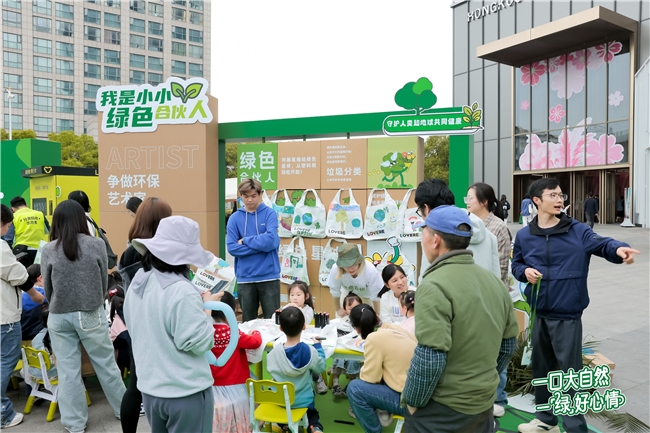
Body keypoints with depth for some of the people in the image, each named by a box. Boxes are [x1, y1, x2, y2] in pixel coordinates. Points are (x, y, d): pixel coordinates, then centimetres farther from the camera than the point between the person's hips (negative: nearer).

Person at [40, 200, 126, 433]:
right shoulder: (96, 244, -8)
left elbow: (47, 288, 4)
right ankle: (124, 408, 29)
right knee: (106, 365, 13)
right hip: (91, 315, -1)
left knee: (67, 371, 11)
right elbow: (105, 281, 1)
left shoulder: (49, 250, -6)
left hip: (59, 317, 1)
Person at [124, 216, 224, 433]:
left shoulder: (138, 282, 1)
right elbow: (199, 343, -22)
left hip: (150, 388, 8)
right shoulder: (182, 292, -25)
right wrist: (207, 308, -9)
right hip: (186, 392, -7)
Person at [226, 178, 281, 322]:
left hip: (269, 276, -2)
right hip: (245, 278, 2)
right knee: (247, 322, 13)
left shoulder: (270, 214, -1)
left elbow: (271, 240, -17)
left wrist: (245, 241, -7)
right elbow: (232, 248, -8)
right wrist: (261, 245, -12)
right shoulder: (234, 218, 3)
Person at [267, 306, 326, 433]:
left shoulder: (274, 353, -19)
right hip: (303, 400, -1)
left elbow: (272, 372, 0)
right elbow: (321, 367, -3)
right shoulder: (310, 351, -22)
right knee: (312, 413, 30)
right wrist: (318, 345, 8)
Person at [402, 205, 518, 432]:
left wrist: (413, 401, -11)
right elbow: (508, 345, 10)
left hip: (441, 411, -6)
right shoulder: (494, 282, 2)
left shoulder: (435, 286, -22)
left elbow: (429, 358, -26)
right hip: (484, 407, 7)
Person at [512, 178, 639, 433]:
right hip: (538, 314, 4)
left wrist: (618, 249, -43)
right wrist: (525, 271, -10)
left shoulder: (577, 231, -5)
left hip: (567, 316, -4)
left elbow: (601, 243, -21)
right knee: (541, 368, 18)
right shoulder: (524, 236, 2)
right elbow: (516, 264, 12)